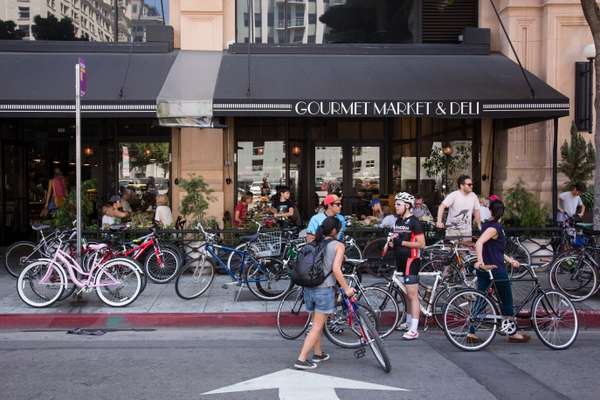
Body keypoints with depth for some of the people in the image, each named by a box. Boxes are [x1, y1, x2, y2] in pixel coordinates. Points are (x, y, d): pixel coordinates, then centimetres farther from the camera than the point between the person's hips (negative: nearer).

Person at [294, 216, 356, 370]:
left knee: (317, 323, 22)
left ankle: (317, 354, 33)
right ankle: (301, 359, -5)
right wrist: (346, 288, -9)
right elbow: (335, 269, -15)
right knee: (317, 326, 0)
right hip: (324, 288, -6)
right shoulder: (338, 245, -4)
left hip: (308, 287, 6)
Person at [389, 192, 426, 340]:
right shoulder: (398, 221, 14)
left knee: (412, 295, -9)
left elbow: (421, 244, -16)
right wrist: (392, 243, 3)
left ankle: (414, 329, -9)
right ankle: (409, 322, 28)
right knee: (407, 294, 17)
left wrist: (402, 242, -20)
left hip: (411, 260, -8)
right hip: (401, 260, 8)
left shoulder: (414, 222, -11)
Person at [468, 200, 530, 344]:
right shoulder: (494, 228, -15)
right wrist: (480, 260, -39)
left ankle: (472, 333, 4)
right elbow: (479, 243, -31)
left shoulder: (487, 225, 13)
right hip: (496, 270, -8)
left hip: (484, 269, 8)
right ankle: (513, 333, 17)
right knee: (507, 301, 7)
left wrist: (510, 260, 22)